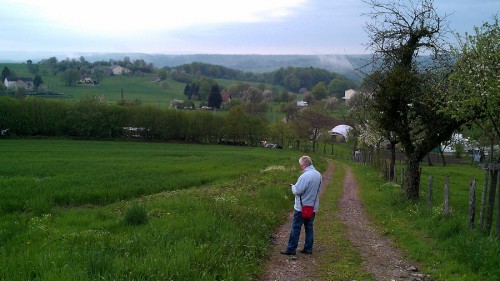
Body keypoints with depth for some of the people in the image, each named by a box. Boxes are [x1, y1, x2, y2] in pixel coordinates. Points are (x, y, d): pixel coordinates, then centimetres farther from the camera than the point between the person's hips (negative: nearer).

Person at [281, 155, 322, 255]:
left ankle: (291, 249, 8)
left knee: (295, 228, 2)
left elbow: (297, 191, -23)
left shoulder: (305, 176, -23)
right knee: (309, 228, 15)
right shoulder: (318, 174, 3)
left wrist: (293, 186, -2)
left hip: (302, 207, -7)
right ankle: (308, 249, 20)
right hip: (313, 207, 7)